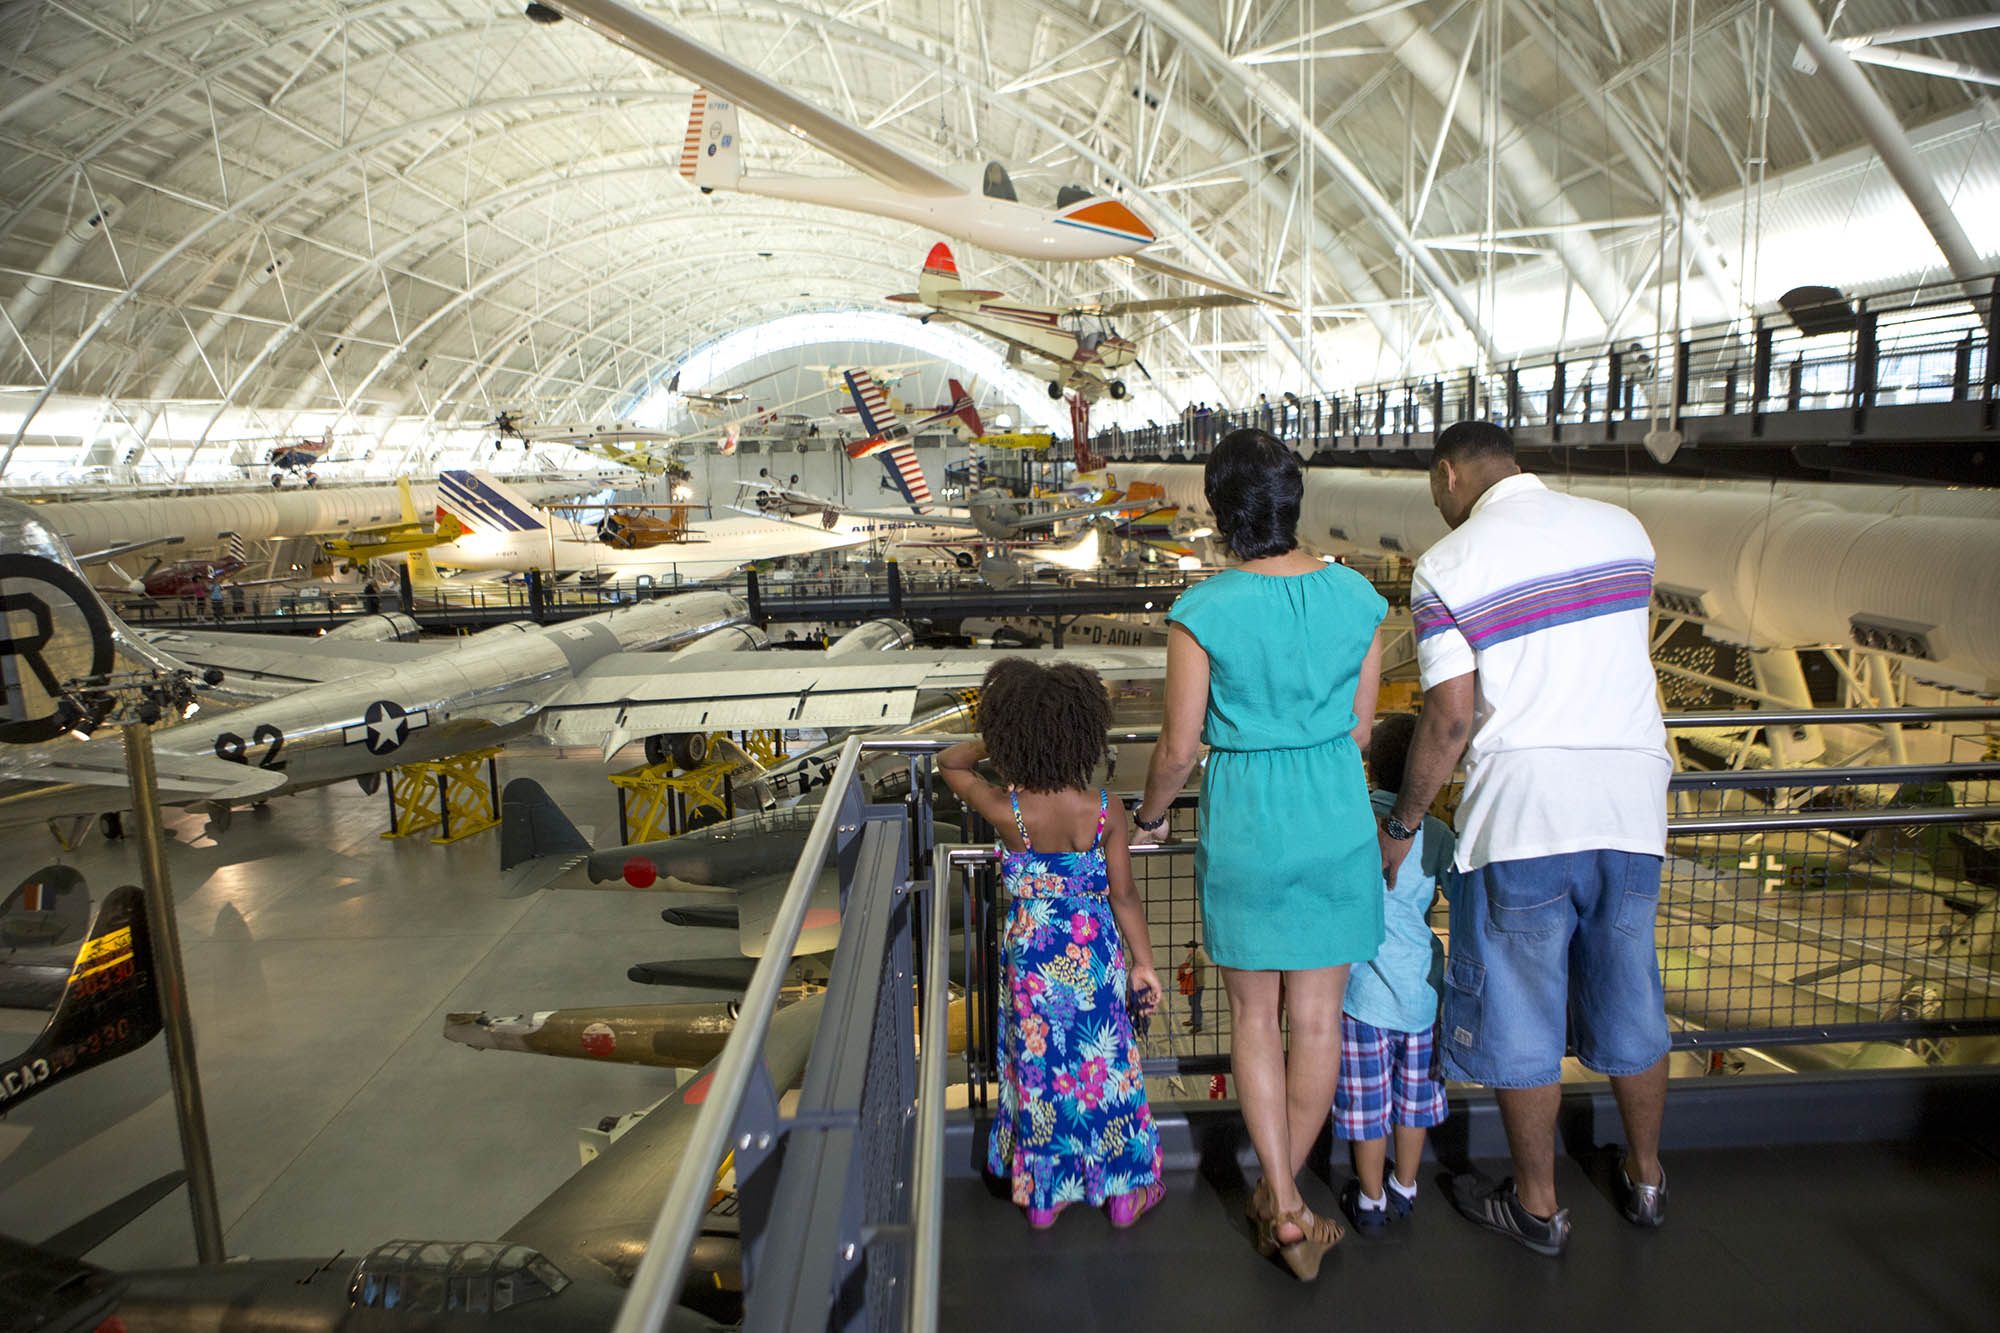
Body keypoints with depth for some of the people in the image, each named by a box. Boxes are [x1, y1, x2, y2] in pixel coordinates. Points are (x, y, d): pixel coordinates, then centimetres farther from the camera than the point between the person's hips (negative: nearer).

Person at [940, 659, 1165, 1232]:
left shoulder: (1007, 812, -19)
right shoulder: (1104, 810, -17)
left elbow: (949, 762, 0)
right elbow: (1124, 895, -10)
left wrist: (994, 740, 2)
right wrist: (1143, 963, 0)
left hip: (1031, 958, 0)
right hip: (1095, 958, 0)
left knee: (1037, 1067, 16)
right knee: (1107, 1063, 16)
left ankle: (1042, 1197, 29)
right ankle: (1124, 1192, 31)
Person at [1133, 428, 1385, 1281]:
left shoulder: (1202, 612, -15)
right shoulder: (1356, 597, -4)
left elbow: (1179, 748, -10)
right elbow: (1361, 729, 4)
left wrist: (1149, 813, 10)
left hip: (1244, 825, -3)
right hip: (1337, 824, 3)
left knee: (1254, 1018, 14)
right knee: (1317, 1017, 14)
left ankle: (1286, 1209, 18)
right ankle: (1282, 1194, 30)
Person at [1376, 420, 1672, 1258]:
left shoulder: (1447, 566, -9)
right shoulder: (1622, 528, 7)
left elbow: (1450, 720, -12)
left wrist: (1401, 825, -1)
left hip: (1524, 810, -5)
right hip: (1633, 801, 6)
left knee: (1519, 1014, 9)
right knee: (1629, 997, 20)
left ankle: (1537, 1206, 23)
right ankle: (1645, 1180, 37)